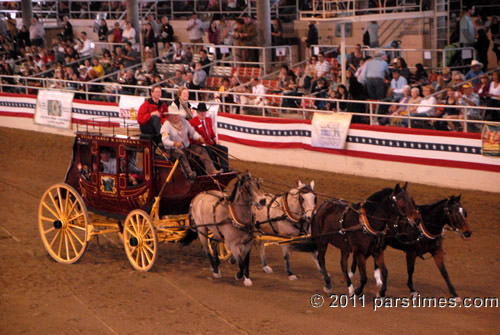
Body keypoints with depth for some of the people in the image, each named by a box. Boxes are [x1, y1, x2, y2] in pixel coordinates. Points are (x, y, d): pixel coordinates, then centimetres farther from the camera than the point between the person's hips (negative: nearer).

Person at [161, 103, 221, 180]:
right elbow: (165, 140, -24)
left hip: (187, 146, 6)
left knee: (202, 150, -10)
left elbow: (192, 132, 12)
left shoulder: (184, 122, 9)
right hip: (174, 149, -6)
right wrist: (174, 143, -43)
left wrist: (199, 137, -10)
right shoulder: (166, 125, -10)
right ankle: (189, 173, -50)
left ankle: (211, 170, -19)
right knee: (181, 154, -39)